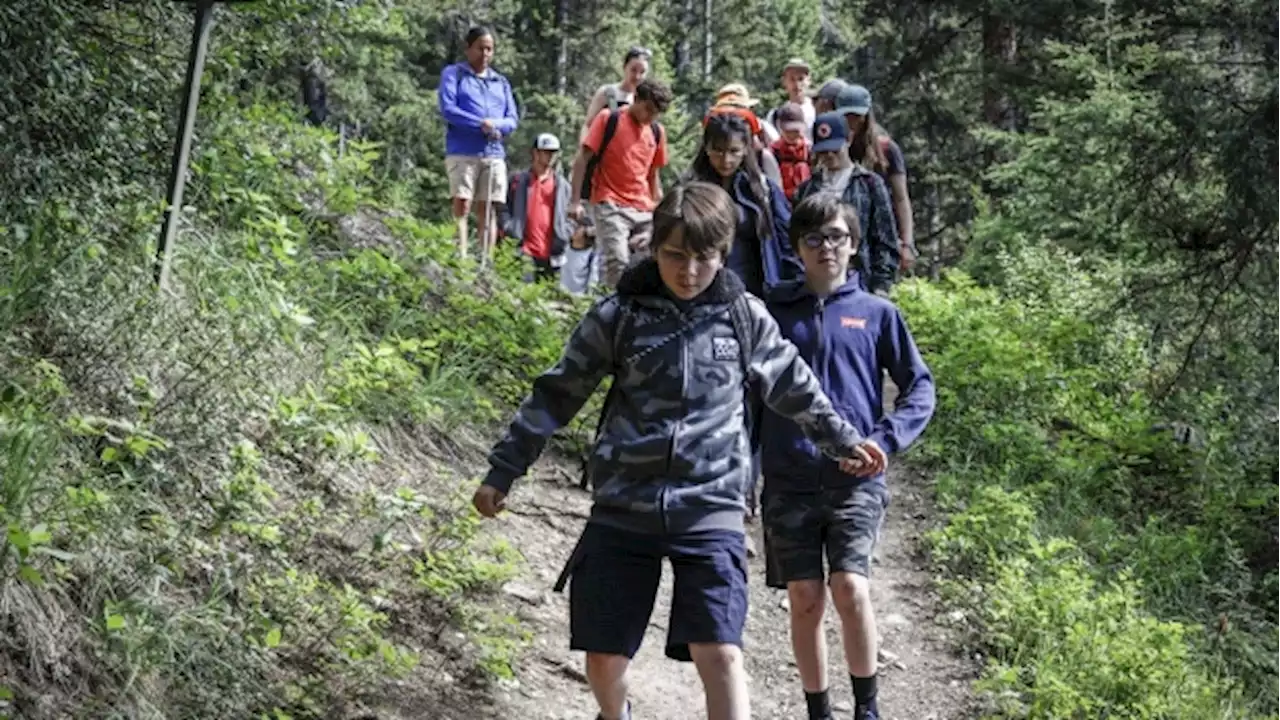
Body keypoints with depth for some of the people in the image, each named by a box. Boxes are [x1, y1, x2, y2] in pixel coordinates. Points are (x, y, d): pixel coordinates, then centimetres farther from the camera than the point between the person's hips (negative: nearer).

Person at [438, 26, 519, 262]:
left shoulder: (501, 82, 20)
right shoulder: (453, 74, 8)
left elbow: (512, 119, 13)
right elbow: (448, 109, -6)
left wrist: (497, 125, -10)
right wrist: (481, 124, -14)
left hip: (494, 154, 4)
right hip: (462, 152, -4)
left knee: (486, 211, 3)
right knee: (461, 207, -10)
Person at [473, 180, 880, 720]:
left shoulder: (744, 316, 2)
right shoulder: (618, 315, -1)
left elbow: (792, 386, 18)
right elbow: (557, 395, 4)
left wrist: (841, 440, 27)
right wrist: (501, 472, 4)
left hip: (709, 510, 0)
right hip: (623, 509, 0)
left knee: (720, 655, -13)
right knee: (604, 656, 6)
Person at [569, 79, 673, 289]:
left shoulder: (657, 132, 12)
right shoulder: (608, 119, -1)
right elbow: (582, 160, -2)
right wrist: (576, 202, -8)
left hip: (644, 211, 5)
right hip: (610, 206, -5)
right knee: (617, 262, -20)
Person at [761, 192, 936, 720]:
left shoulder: (876, 313, 8)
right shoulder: (773, 312, 10)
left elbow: (920, 386, 9)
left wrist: (886, 439, -7)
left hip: (856, 480, -1)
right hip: (788, 481, 1)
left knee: (850, 588, -15)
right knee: (805, 599, 2)